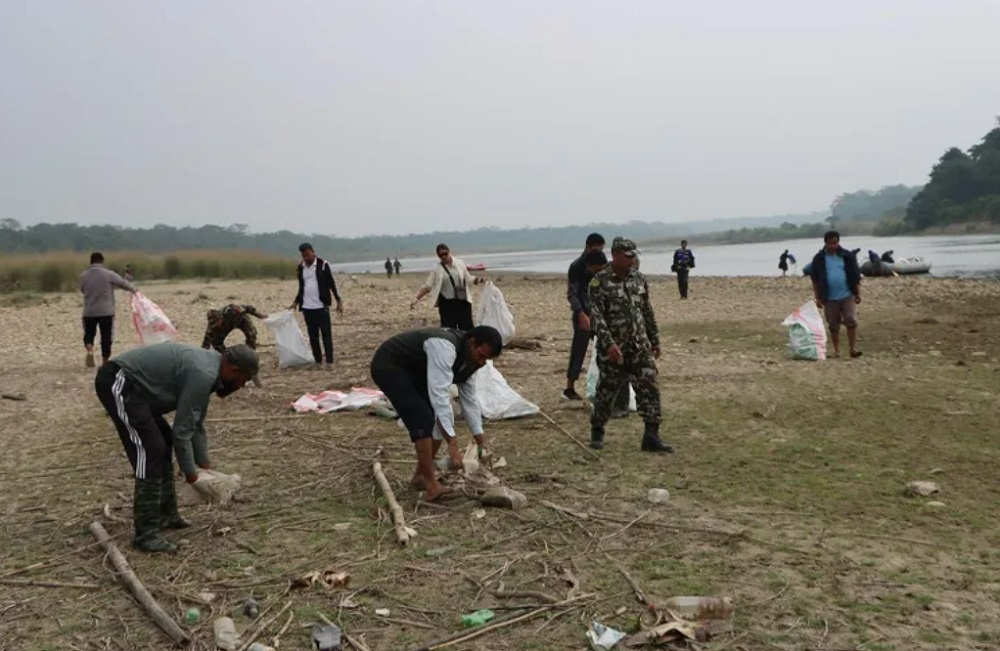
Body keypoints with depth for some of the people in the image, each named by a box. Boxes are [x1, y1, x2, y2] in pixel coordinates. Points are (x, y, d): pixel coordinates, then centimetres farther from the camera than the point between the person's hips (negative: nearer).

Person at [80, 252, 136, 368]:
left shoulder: (83, 276, 2)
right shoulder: (108, 274, -8)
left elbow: (82, 290, 16)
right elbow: (123, 283, 2)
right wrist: (133, 290, 21)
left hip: (89, 312, 2)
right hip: (106, 311, -2)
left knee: (89, 333, 16)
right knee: (106, 336, 7)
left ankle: (90, 350, -13)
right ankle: (105, 361, 12)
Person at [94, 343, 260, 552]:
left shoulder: (208, 367, 10)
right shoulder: (202, 374, -21)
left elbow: (195, 424, 19)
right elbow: (181, 431, -18)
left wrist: (206, 467, 21)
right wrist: (192, 477, -7)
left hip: (130, 383, 11)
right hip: (118, 382, -11)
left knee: (163, 443, 16)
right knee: (150, 452, -13)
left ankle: (165, 514, 25)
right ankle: (146, 533, -7)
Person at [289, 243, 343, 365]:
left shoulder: (323, 264, -5)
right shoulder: (300, 268, 9)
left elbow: (331, 283, -1)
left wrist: (339, 301, -5)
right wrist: (295, 302, 11)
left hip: (321, 306, -4)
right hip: (307, 307, 4)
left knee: (326, 334, -3)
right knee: (313, 336, 7)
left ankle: (329, 361, -2)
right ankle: (318, 361, 14)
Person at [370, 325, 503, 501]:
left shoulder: (469, 358, -5)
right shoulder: (444, 347, -34)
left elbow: (469, 400, 4)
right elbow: (439, 396, -39)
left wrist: (482, 443, 3)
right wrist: (453, 444, -40)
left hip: (414, 369, 9)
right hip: (388, 366, -9)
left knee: (441, 418, 2)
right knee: (423, 419, -22)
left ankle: (420, 476, 15)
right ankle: (431, 485, -15)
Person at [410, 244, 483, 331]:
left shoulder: (460, 263, 5)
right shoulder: (436, 269, -1)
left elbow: (468, 279, 13)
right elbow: (427, 286, -2)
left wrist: (478, 280, -7)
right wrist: (416, 298, -13)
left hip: (463, 302, 2)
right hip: (447, 304, -2)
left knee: (467, 328, 4)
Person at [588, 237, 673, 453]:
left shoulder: (639, 279, 8)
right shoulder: (600, 281, -10)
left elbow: (648, 312, 15)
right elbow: (596, 316, -16)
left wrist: (655, 340, 16)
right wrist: (609, 344, -25)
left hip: (640, 346, 5)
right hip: (613, 349, -5)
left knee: (650, 388, -3)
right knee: (606, 392, 7)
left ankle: (651, 437, 1)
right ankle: (597, 432, 26)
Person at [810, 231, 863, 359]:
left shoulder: (847, 256, 2)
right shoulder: (819, 259, 1)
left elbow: (856, 276, 5)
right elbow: (815, 280, 4)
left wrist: (858, 293, 1)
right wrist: (818, 298, 0)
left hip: (847, 295, 0)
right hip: (830, 298, 1)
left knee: (851, 321, -9)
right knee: (833, 325, 7)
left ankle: (853, 348, -2)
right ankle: (836, 350, 17)